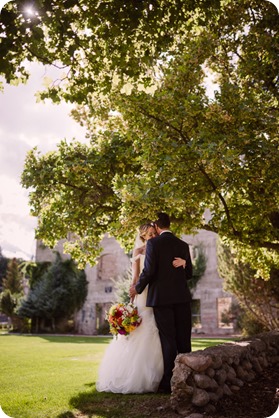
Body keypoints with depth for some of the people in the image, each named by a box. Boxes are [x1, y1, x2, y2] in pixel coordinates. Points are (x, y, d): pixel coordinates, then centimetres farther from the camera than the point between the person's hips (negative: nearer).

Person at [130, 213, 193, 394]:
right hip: (182, 297, 4)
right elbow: (189, 273, 12)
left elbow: (149, 271, -11)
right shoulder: (183, 245, 9)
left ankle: (169, 383, 6)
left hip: (161, 297, -3)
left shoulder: (153, 243, -6)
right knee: (184, 340, 9)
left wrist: (137, 288, 4)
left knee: (168, 340, 1)